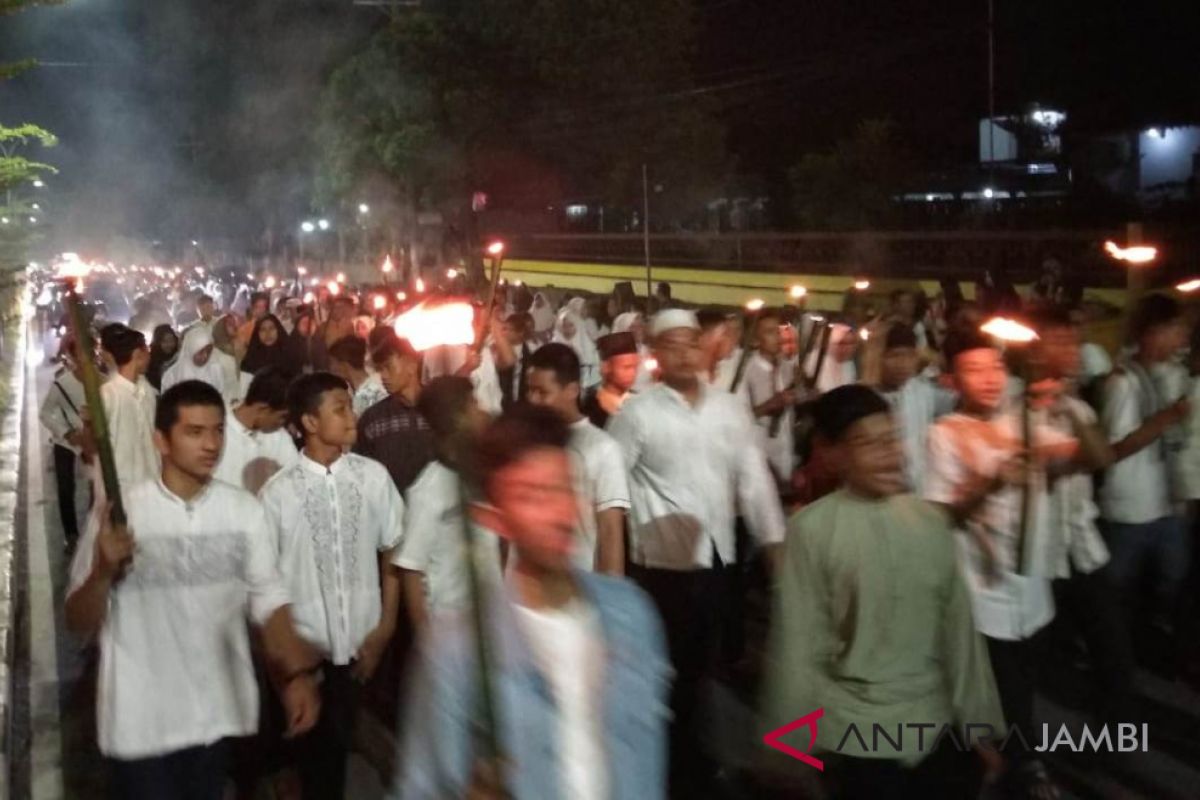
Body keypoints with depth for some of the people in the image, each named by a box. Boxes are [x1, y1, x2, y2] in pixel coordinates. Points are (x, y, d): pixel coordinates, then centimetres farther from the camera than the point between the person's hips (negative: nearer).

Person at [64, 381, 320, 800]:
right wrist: (103, 572, -27)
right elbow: (78, 623, -8)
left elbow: (267, 598, 3)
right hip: (143, 723, -3)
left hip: (220, 714, 3)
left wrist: (296, 674, -8)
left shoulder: (245, 510, -1)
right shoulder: (119, 513, -12)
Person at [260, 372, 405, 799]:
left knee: (337, 743, 16)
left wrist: (385, 628, 1)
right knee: (310, 745, 14)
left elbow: (392, 553, 2)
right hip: (302, 647, -1)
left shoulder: (373, 476, -5)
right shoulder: (278, 491, -10)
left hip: (357, 643, 2)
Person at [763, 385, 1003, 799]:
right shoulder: (812, 529, -13)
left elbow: (958, 626, 5)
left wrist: (978, 722, 8)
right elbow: (799, 642, -8)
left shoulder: (930, 520, 0)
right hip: (859, 736, -4)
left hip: (940, 726, 4)